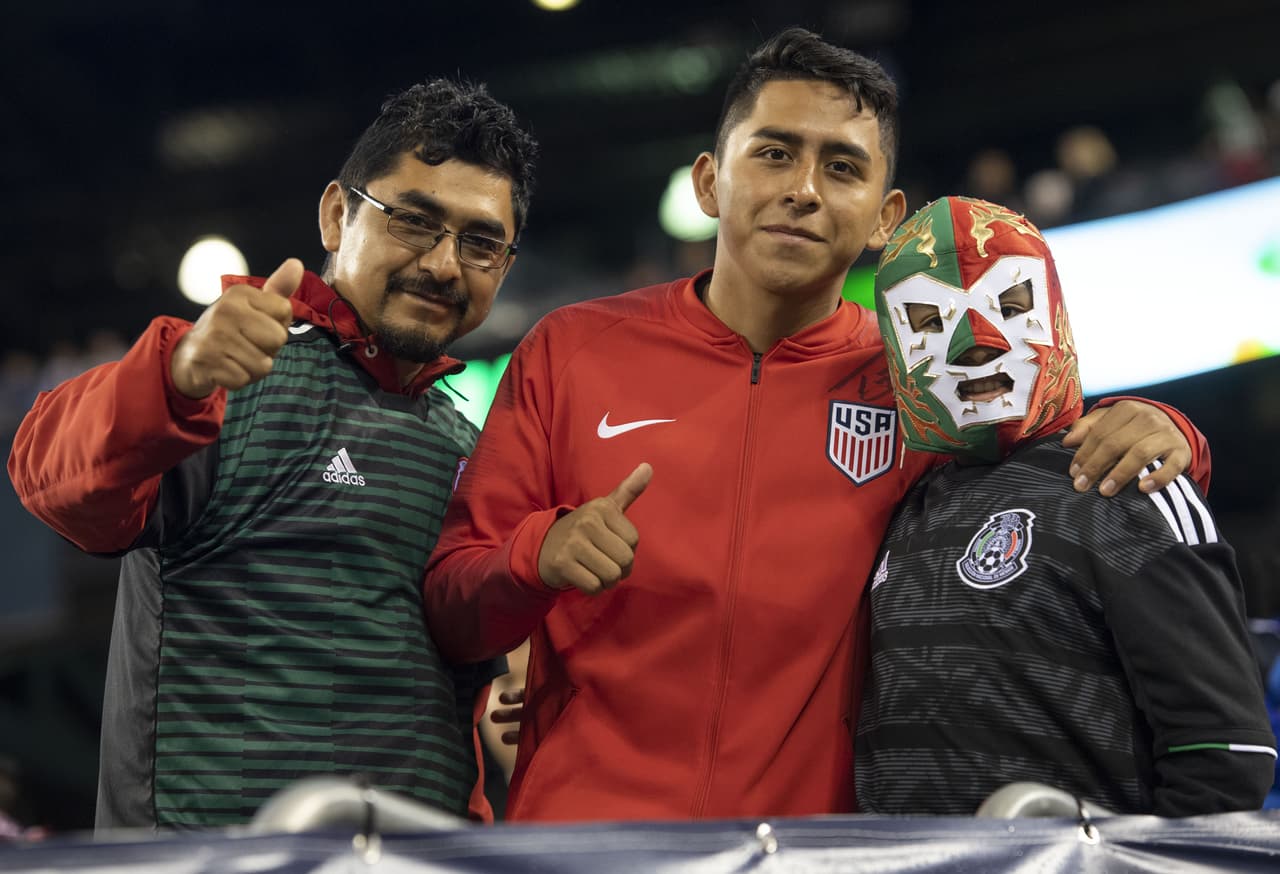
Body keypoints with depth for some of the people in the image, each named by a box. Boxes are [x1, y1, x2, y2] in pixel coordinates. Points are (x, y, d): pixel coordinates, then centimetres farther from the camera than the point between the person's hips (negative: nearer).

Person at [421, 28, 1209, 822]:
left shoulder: (917, 382, 2)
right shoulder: (572, 351, 1)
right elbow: (449, 615, 1)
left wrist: (1155, 439, -11)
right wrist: (539, 555, -19)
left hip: (810, 814, 1)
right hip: (575, 814, 0)